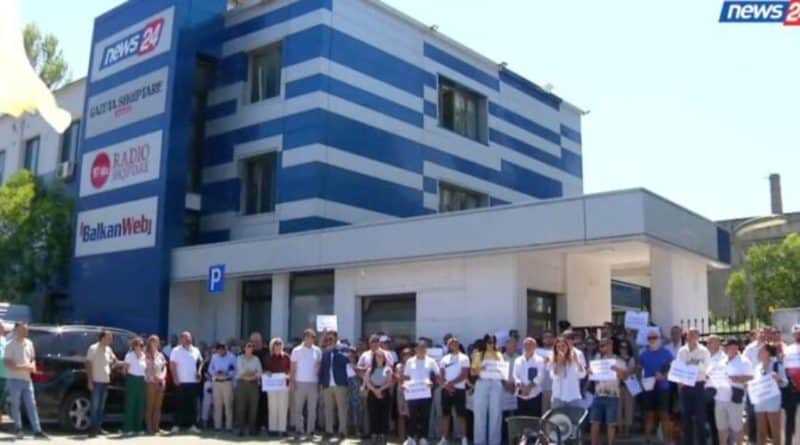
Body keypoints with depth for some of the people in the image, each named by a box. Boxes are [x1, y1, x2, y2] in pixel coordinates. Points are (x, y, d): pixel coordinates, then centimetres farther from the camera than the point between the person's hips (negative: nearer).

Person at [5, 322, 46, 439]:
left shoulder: (29, 343, 10)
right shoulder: (11, 345, -8)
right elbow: (8, 364, -13)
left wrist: (32, 366, -3)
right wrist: (23, 367, -22)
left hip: (27, 379, 5)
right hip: (15, 379, -5)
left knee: (31, 405, 2)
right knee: (16, 405, 4)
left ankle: (37, 430, 0)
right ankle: (18, 429, 16)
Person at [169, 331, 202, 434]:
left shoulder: (196, 351, 11)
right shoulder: (176, 351, -3)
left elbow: (200, 362, 20)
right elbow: (172, 365, -6)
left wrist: (199, 371, 2)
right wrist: (175, 379, -12)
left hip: (193, 381, 4)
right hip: (181, 382, -4)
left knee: (192, 404, 6)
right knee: (179, 404, -1)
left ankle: (191, 425, 12)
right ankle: (176, 425, 4)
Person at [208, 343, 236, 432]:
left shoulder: (232, 357, -3)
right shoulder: (214, 357, 10)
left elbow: (235, 370, -4)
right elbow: (210, 369, 11)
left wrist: (227, 373, -20)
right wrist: (215, 373, -9)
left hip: (227, 382, -3)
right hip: (216, 382, 3)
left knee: (228, 405, -4)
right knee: (217, 404, 4)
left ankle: (229, 426, 0)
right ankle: (217, 425, 9)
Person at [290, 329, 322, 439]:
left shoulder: (317, 351, 6)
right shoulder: (297, 350, -1)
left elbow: (319, 367, 9)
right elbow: (293, 368, 1)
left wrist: (320, 382, 3)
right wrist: (292, 381, -7)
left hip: (313, 383, 2)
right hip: (300, 382, -2)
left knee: (312, 408, 4)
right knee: (298, 408, 1)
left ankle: (310, 431, 9)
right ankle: (300, 430, 7)